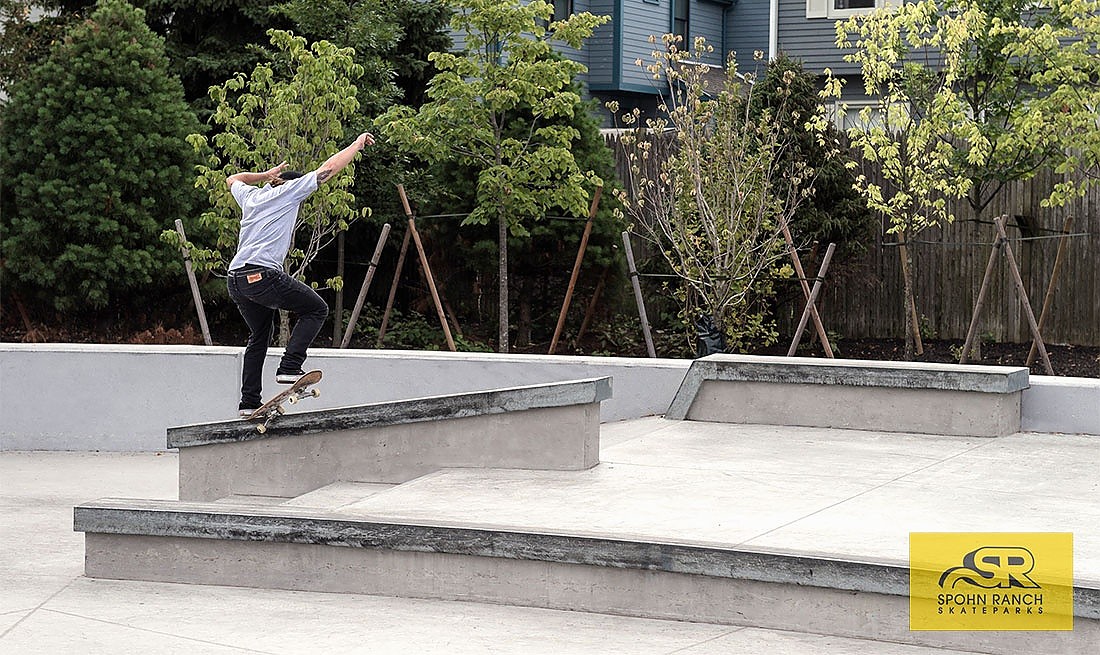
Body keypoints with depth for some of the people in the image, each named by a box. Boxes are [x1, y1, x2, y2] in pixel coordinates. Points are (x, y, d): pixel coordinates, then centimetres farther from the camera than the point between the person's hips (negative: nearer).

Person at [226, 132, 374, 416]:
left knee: (259, 337, 21)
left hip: (235, 280, 7)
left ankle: (248, 402, 15)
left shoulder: (250, 196, 25)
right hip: (263, 275, -7)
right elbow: (328, 169, 8)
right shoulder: (288, 191, 9)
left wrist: (267, 174, 52)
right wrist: (358, 143, 18)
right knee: (316, 309, 7)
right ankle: (290, 367, -9)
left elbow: (233, 179, 49)